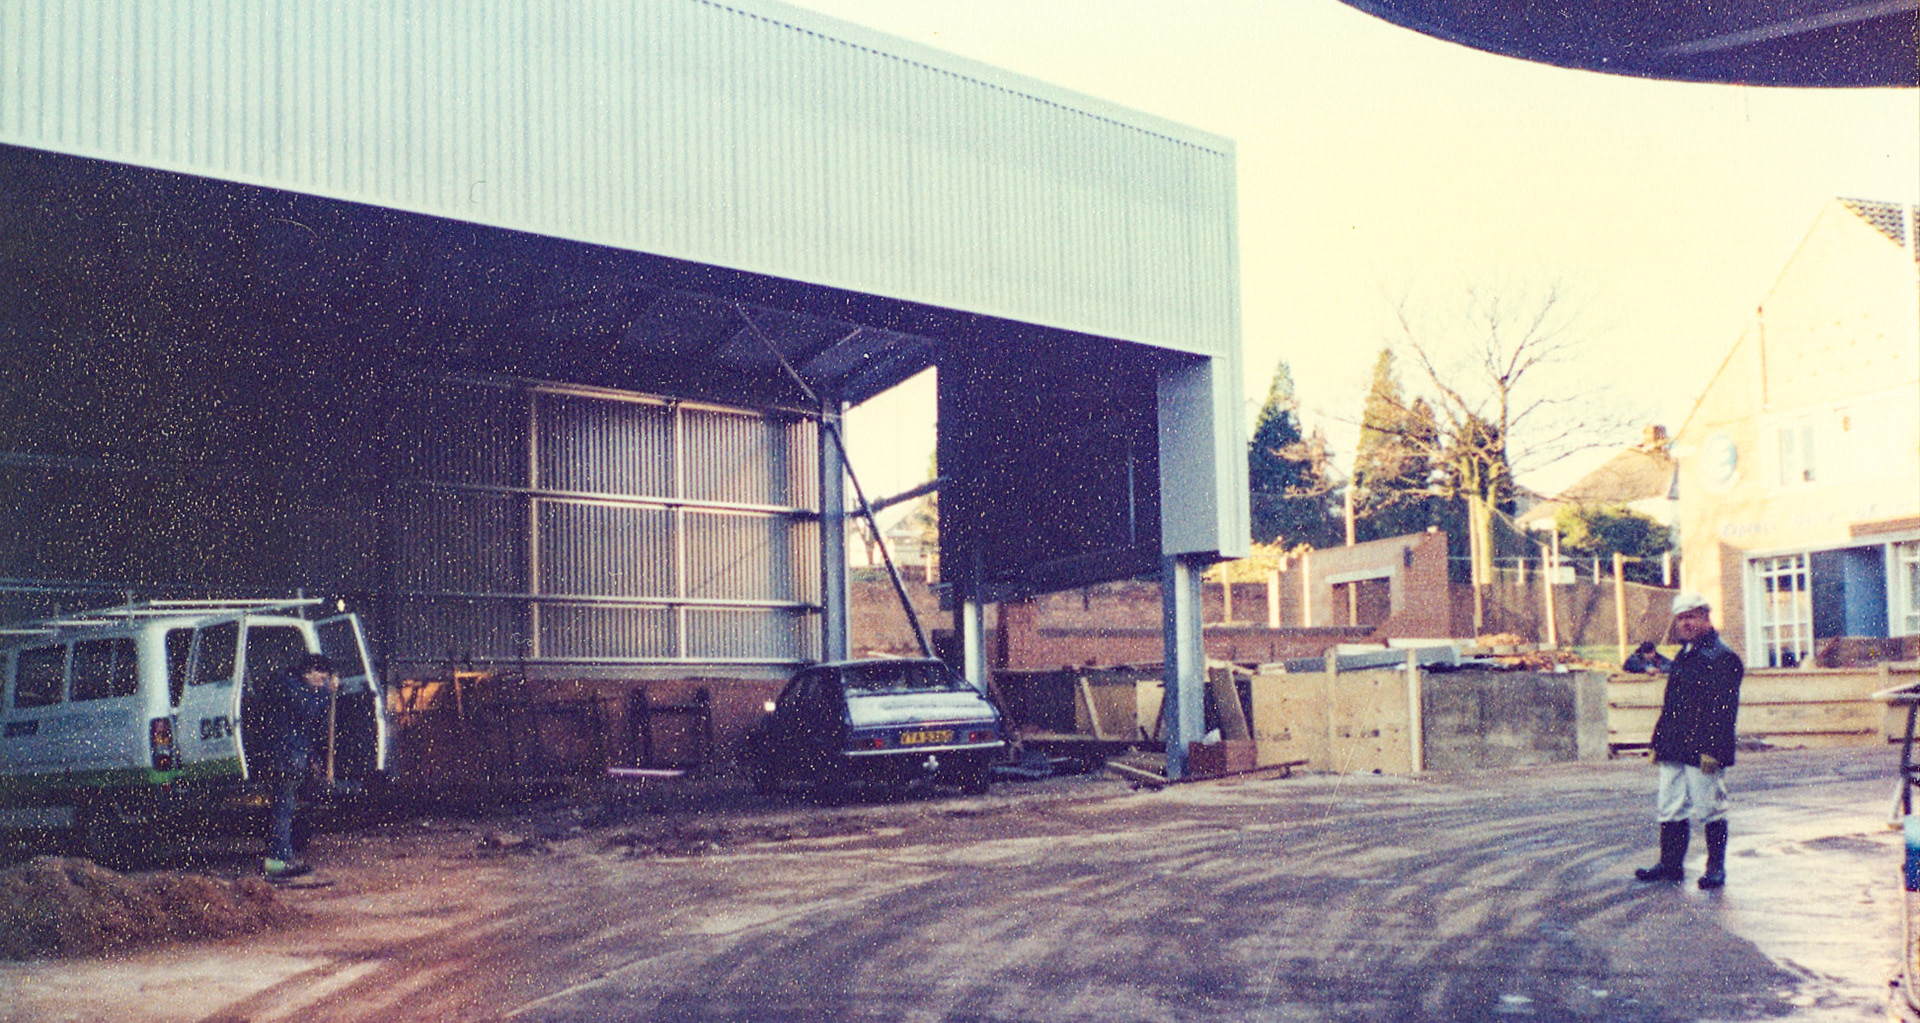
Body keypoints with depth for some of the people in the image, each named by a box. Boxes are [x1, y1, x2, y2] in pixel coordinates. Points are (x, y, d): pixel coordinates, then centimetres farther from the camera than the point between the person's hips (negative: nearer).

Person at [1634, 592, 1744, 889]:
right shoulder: (1682, 657, 18)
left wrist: (1711, 748, -22)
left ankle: (1716, 867, 10)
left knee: (1709, 810, -1)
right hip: (1674, 750, 8)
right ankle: (1670, 864, 18)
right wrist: (1659, 742, 17)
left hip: (1703, 752, -8)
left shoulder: (1722, 658, -9)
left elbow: (1723, 709, -16)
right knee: (1670, 809, 10)